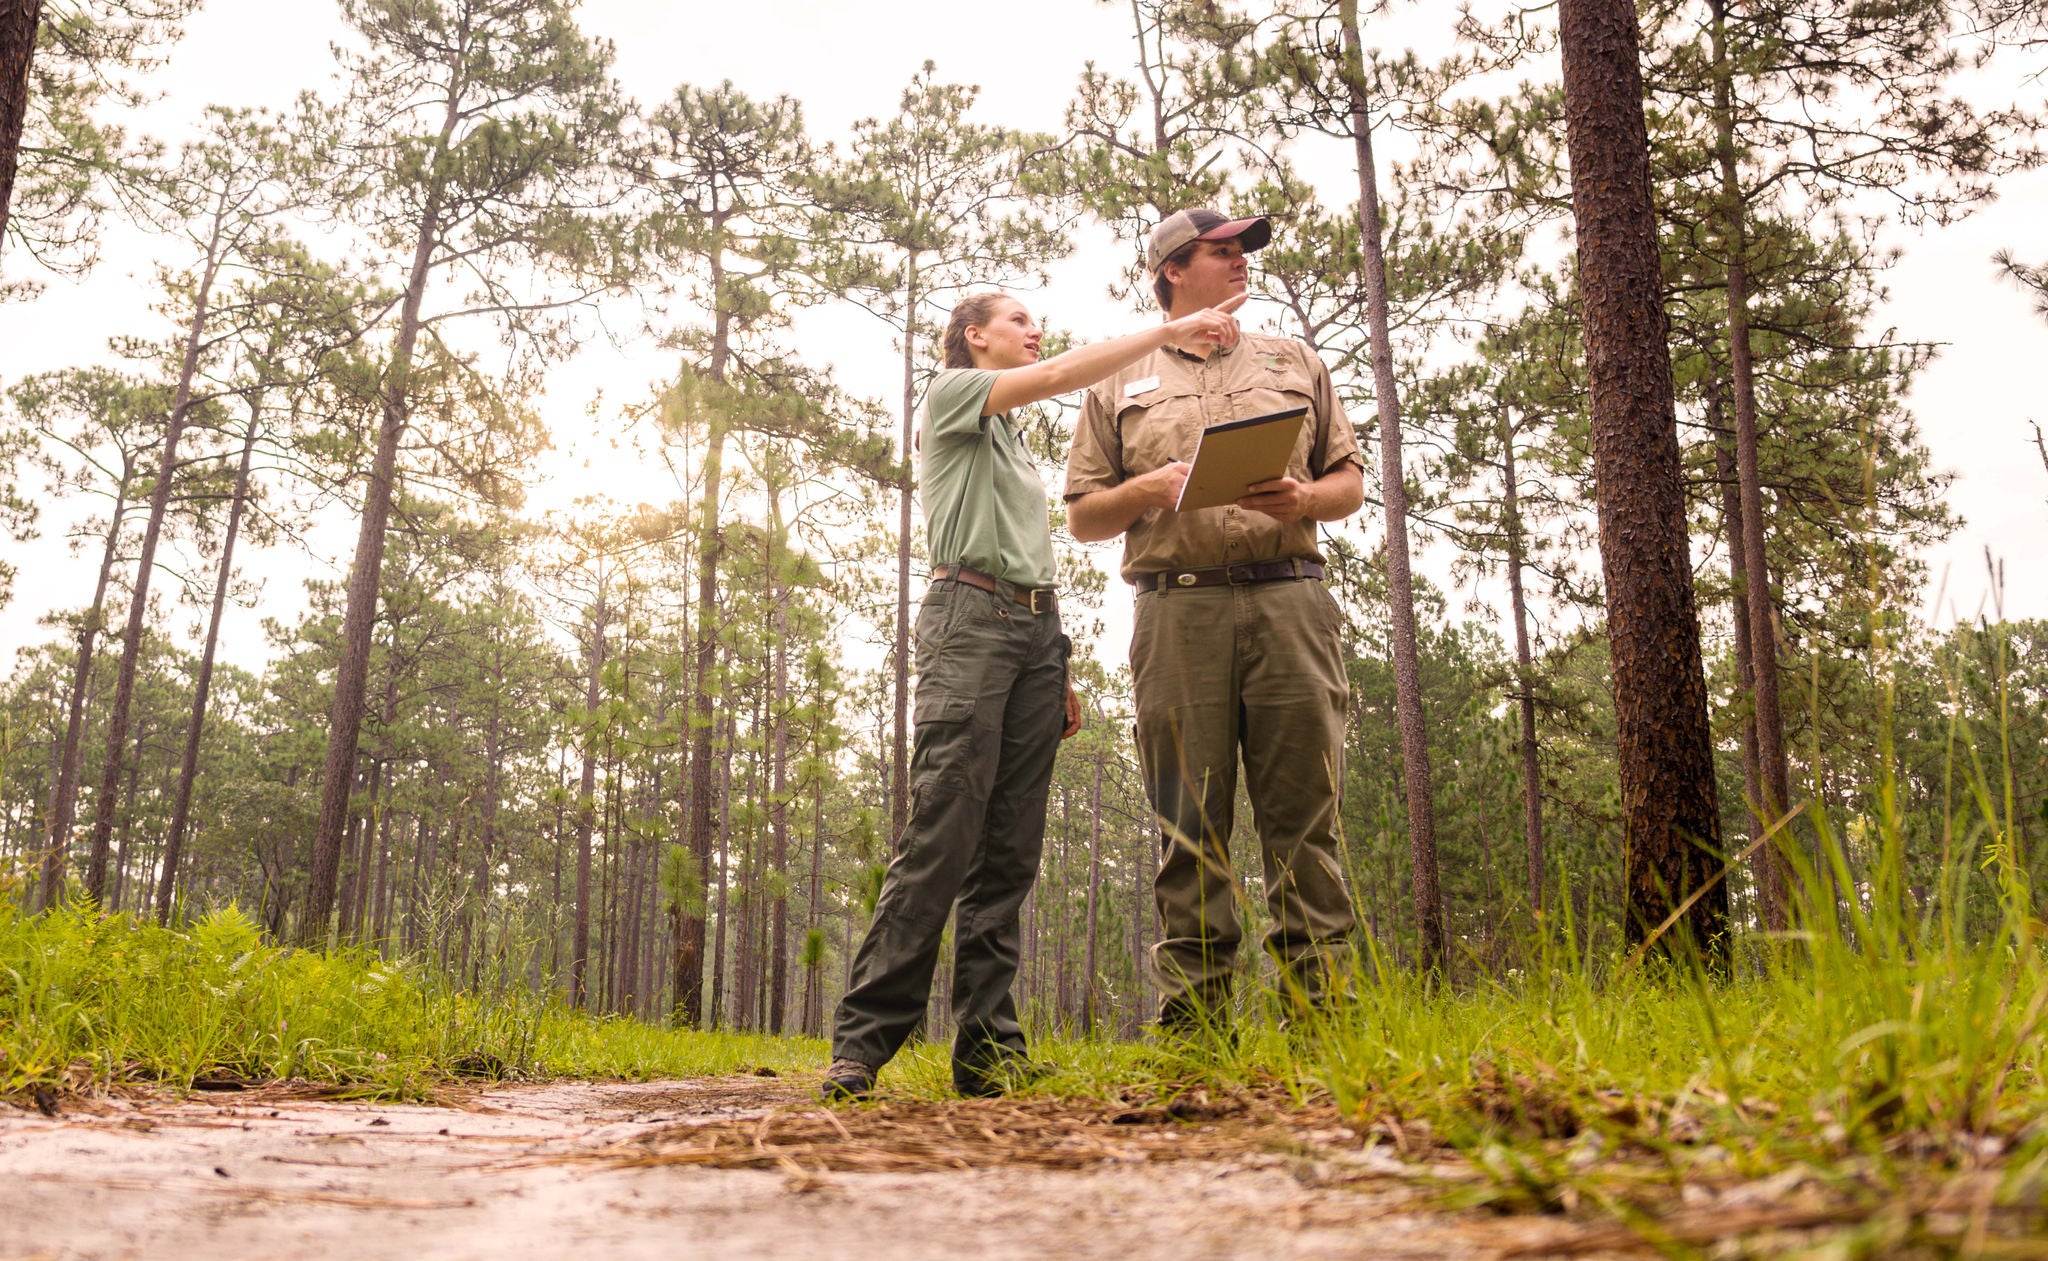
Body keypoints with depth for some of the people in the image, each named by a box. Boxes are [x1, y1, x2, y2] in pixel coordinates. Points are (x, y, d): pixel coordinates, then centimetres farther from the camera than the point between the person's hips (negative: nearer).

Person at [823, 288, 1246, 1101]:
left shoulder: (1015, 442, 31)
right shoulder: (951, 393, 11)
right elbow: (1058, 377, -5)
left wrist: (1058, 677, 17)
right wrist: (1171, 331, -6)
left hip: (1037, 629, 8)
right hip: (970, 615, -7)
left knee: (1010, 852, -2)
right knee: (940, 837, -18)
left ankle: (987, 1048, -3)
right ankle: (862, 1041, -17)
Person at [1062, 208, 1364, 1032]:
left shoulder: (1294, 362, 23)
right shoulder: (1120, 383, 18)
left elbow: (1351, 481, 20)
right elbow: (1082, 517, 15)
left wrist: (1306, 499, -3)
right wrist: (1148, 489, -5)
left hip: (1287, 600, 1)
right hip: (1177, 608, -1)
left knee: (1303, 815, -3)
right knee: (1191, 828, -3)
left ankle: (1324, 1015, -1)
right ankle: (1193, 1024, 1)